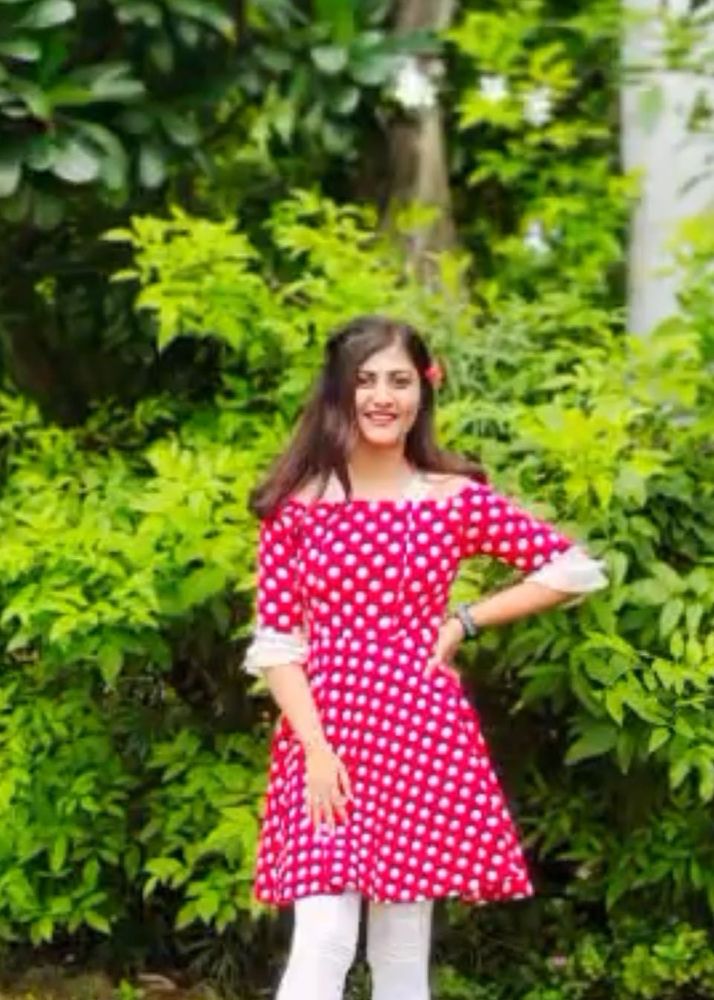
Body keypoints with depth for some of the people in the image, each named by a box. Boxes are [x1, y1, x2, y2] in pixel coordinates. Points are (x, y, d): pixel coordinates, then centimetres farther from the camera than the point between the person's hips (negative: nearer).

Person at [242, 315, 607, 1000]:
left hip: (423, 735, 1)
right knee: (323, 941, -11)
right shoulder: (296, 505, 0)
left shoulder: (455, 499, 1)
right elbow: (275, 644, -1)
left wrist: (465, 621, 1)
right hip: (324, 735, -1)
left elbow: (577, 569, 5)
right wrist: (316, 747, -12)